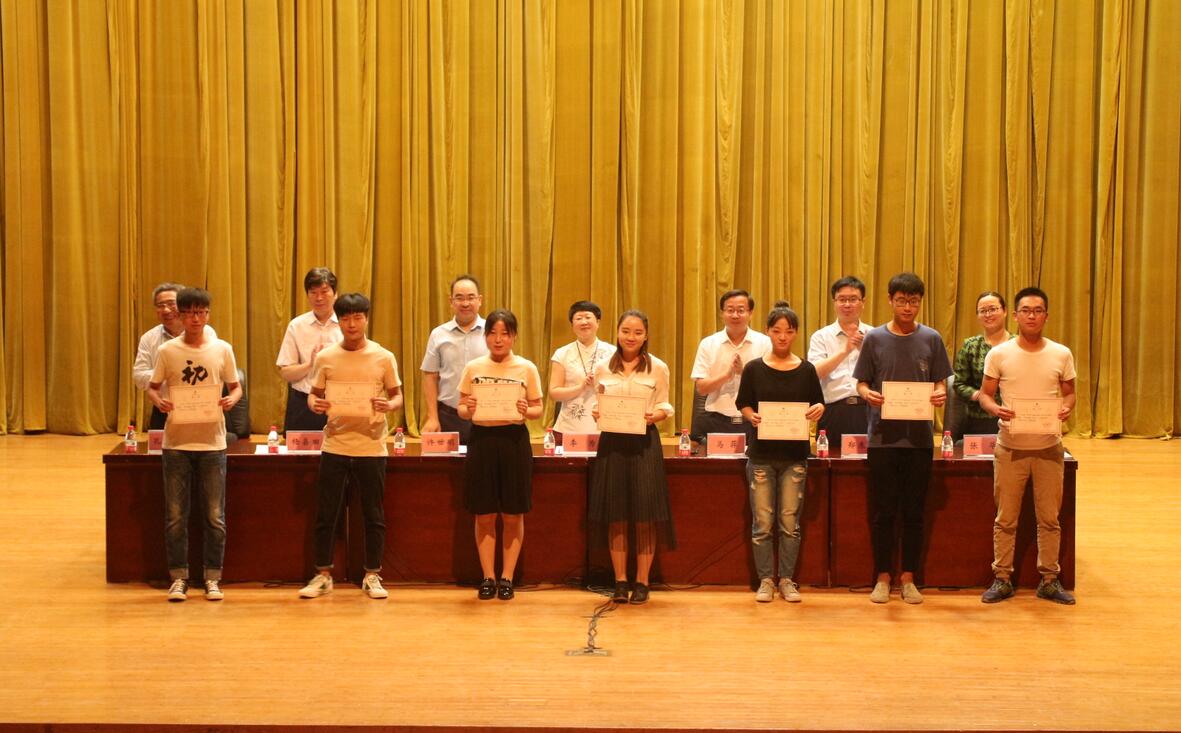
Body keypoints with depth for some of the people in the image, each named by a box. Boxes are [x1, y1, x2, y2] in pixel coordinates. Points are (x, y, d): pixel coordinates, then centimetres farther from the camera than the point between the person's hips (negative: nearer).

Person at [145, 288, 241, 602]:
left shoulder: (222, 349, 1)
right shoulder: (167, 350, 1)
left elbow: (235, 386, 8)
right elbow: (152, 386, 7)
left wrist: (232, 399, -15)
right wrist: (158, 401, -15)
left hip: (212, 442, 0)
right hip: (176, 443, 0)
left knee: (215, 516, 4)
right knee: (175, 515, 5)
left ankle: (212, 578, 14)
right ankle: (179, 578, 15)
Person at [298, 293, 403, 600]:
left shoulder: (384, 357, 0)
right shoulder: (325, 357, 3)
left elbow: (397, 396, 6)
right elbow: (313, 395, 10)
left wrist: (389, 405, -17)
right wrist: (315, 405, -13)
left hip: (371, 447, -1)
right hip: (335, 445, 1)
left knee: (374, 515, 5)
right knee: (326, 514, 4)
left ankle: (372, 576, 17)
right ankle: (323, 575, 17)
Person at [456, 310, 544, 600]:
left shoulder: (526, 368, 3)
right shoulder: (473, 367, 6)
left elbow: (538, 408, 5)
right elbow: (461, 409, 8)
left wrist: (526, 411, -17)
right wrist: (468, 410, -14)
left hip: (514, 440, -1)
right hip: (481, 439, 1)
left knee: (513, 515, 4)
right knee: (484, 514, 4)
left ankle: (506, 577, 15)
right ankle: (488, 577, 14)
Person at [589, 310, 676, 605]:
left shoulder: (658, 368, 4)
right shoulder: (603, 369, 9)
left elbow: (664, 408, 6)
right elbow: (598, 406, 14)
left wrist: (654, 416, -15)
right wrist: (596, 413, -8)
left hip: (644, 443, -2)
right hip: (612, 442, 2)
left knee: (645, 517, -1)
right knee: (616, 517, 3)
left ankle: (642, 582, 8)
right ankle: (620, 582, 10)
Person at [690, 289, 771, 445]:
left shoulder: (764, 343, 4)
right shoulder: (708, 344, 6)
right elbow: (701, 388, 0)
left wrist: (743, 372, -17)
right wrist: (727, 374, -14)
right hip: (716, 423, 1)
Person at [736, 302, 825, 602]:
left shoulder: (806, 370, 4)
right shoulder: (754, 369, 1)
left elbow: (818, 404, 9)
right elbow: (743, 404, 6)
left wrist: (818, 409, -13)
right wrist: (752, 416, -15)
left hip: (795, 455, 1)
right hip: (761, 454, -1)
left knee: (790, 522, 4)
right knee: (762, 522, 1)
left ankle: (787, 580, 15)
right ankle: (765, 580, 12)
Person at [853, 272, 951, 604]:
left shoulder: (931, 339, 4)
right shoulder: (875, 339, 1)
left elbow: (939, 382, 7)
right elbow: (861, 382, 5)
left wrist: (939, 393, -16)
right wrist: (867, 394, -17)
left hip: (919, 437, 1)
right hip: (883, 436, -1)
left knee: (914, 511, 7)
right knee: (883, 511, 4)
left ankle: (908, 578, 17)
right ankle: (883, 577, 15)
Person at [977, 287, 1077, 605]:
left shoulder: (1061, 355, 1)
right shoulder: (999, 354, -3)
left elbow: (1069, 393, 9)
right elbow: (985, 394, 1)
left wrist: (1067, 408, -13)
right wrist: (995, 409, -21)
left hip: (1049, 447, 1)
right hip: (1010, 447, -1)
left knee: (1049, 518, 7)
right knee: (1005, 518, 5)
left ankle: (1049, 580, 18)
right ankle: (1002, 579, 15)